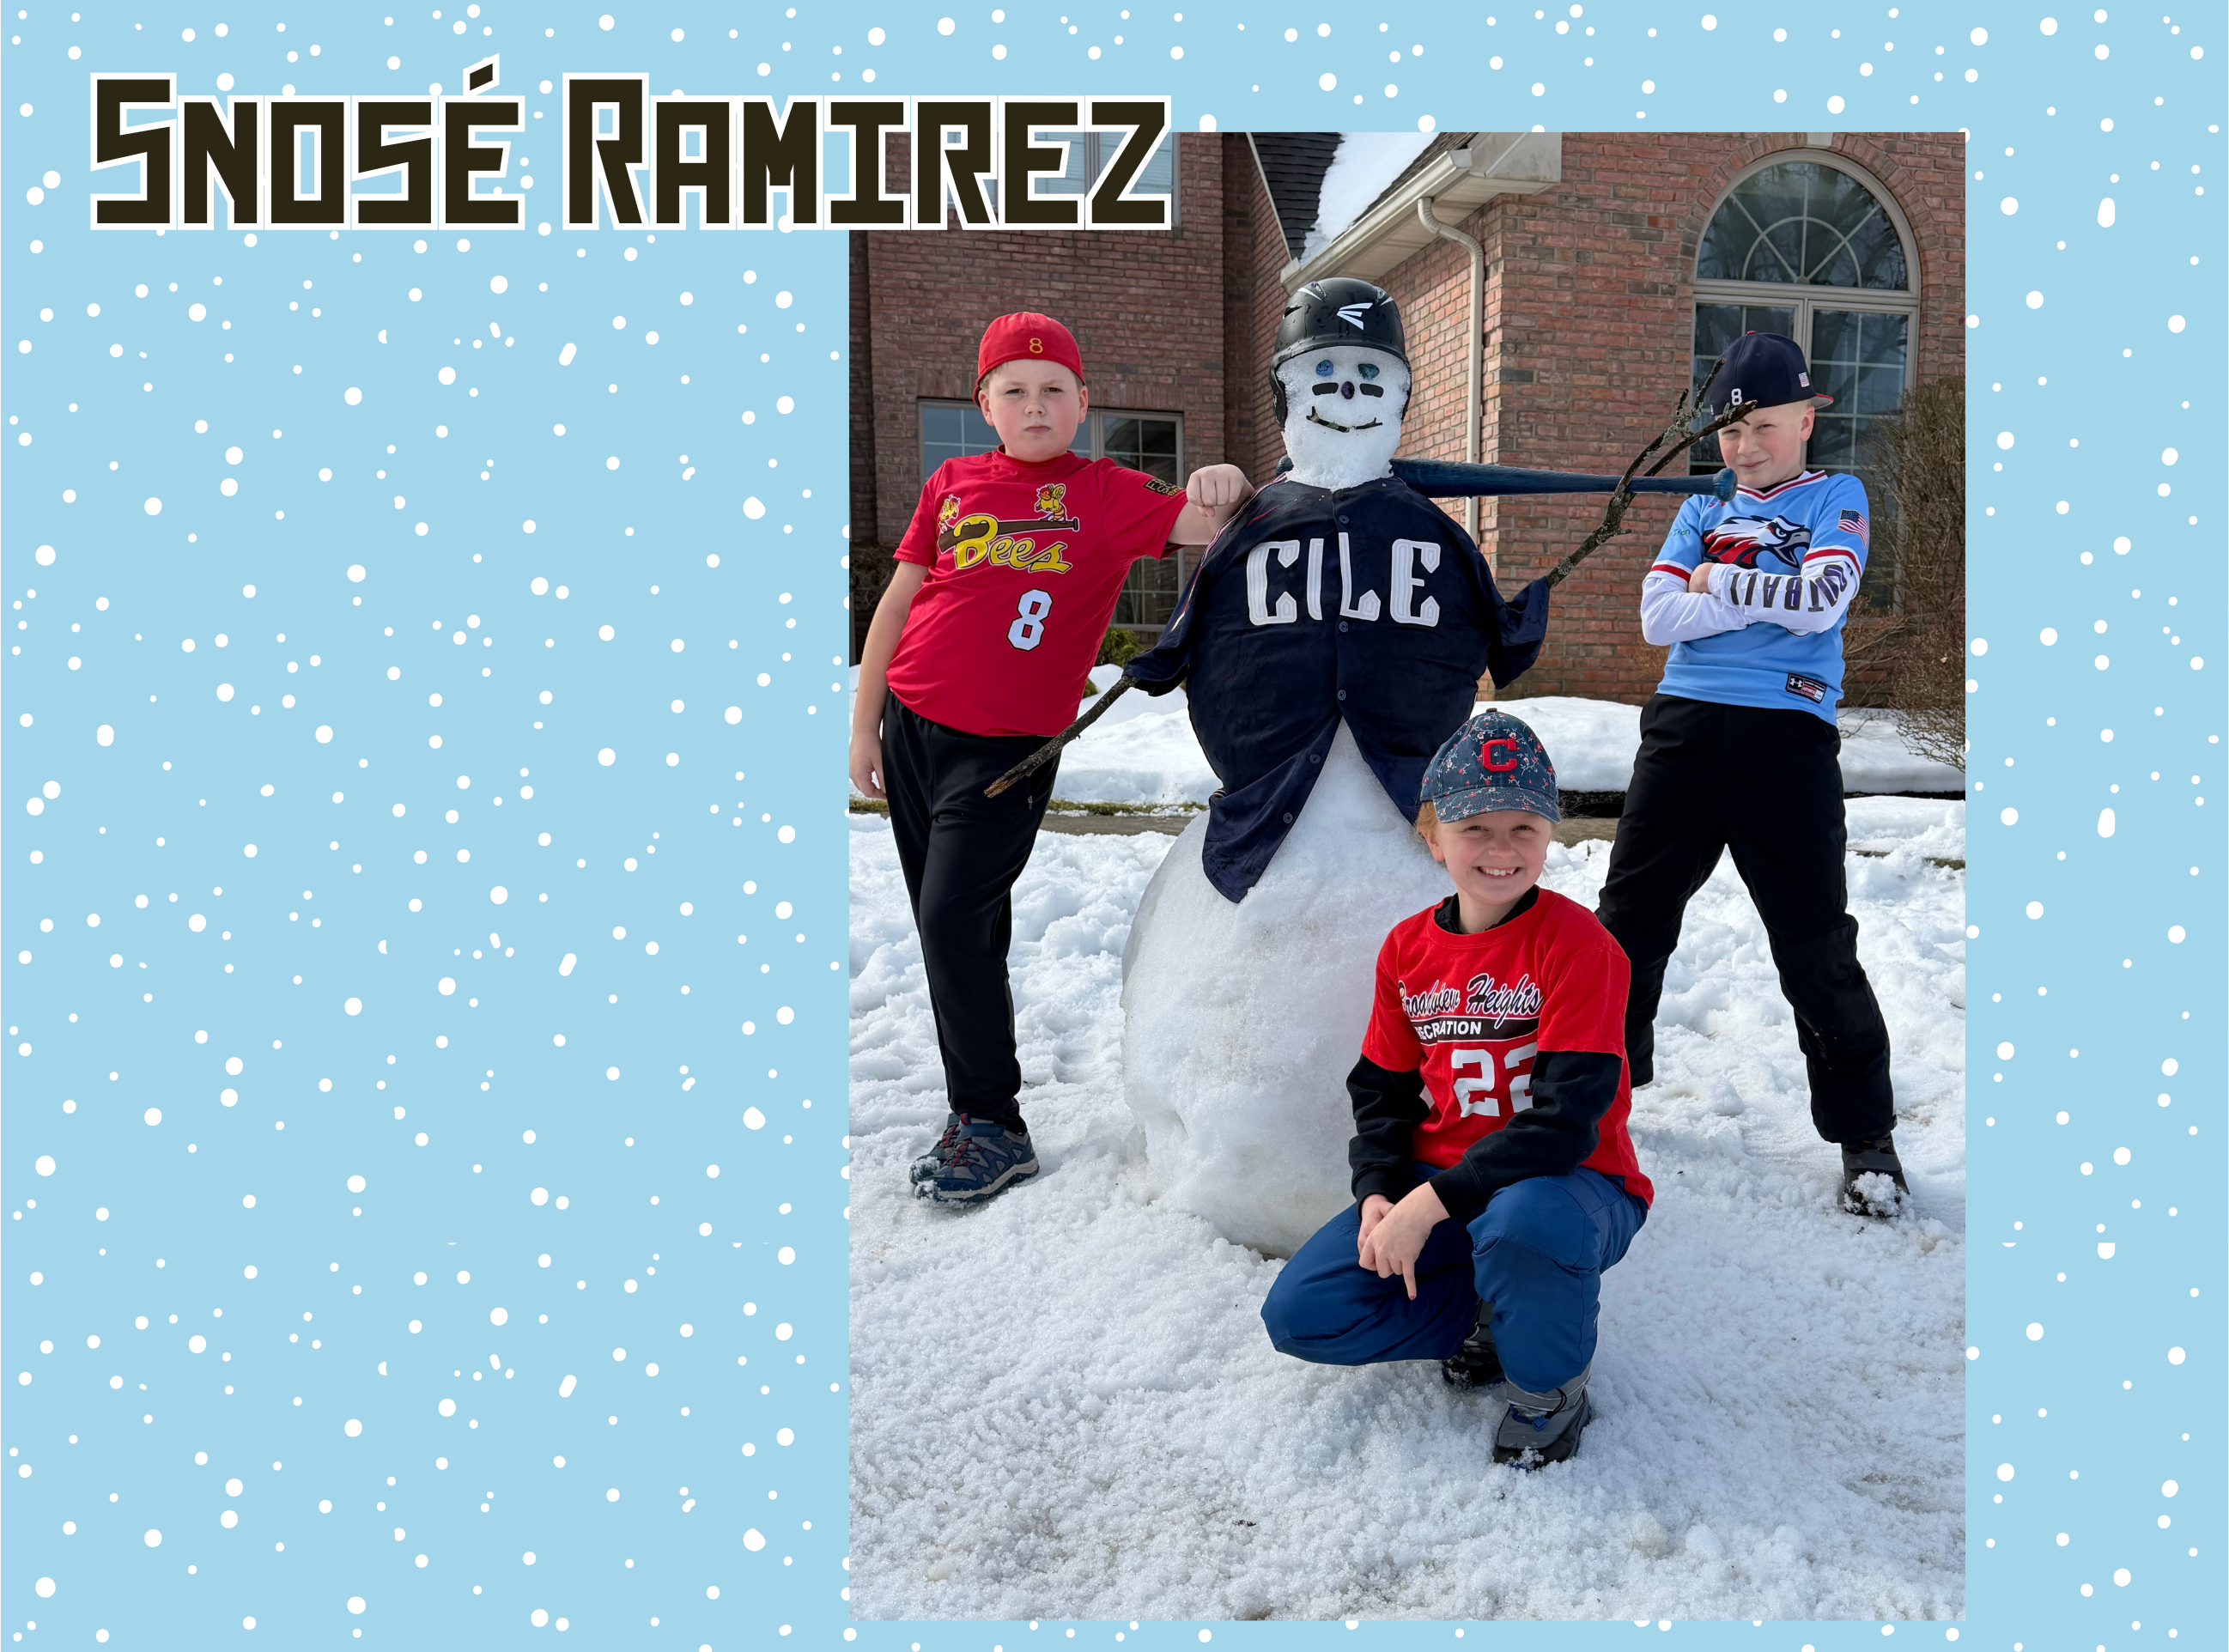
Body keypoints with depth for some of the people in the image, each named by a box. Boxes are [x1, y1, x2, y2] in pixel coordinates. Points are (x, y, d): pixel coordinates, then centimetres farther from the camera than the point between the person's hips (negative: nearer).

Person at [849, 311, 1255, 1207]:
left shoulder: (1107, 494, -1)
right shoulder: (953, 484, 7)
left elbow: (1201, 522, -12)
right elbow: (897, 603, 10)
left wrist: (1224, 484, -35)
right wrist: (863, 724, 10)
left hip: (1006, 749, -5)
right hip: (908, 724, 5)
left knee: (956, 921, -12)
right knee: (945, 928, 12)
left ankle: (991, 1125, 0)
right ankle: (971, 1092, 28)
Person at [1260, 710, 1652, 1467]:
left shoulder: (1577, 943, -15)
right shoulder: (1408, 949, 3)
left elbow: (1566, 1121, -22)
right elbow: (1382, 1091, 9)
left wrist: (1434, 1202, -26)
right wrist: (1379, 1196, -10)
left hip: (1568, 1184, -5)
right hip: (1429, 1184, 5)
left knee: (1518, 1226, -42)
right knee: (1298, 1314, -11)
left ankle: (1550, 1384, -8)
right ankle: (1503, 1310, 6)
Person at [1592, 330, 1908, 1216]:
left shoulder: (1836, 498, 7)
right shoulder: (1703, 509, 16)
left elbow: (1819, 599, -12)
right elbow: (1659, 617, 0)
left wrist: (1719, 581, -2)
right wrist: (1770, 596, -7)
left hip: (1787, 738, -4)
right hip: (1685, 726, 4)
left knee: (1815, 944, -3)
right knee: (1630, 914, 9)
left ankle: (1865, 1132, 13)